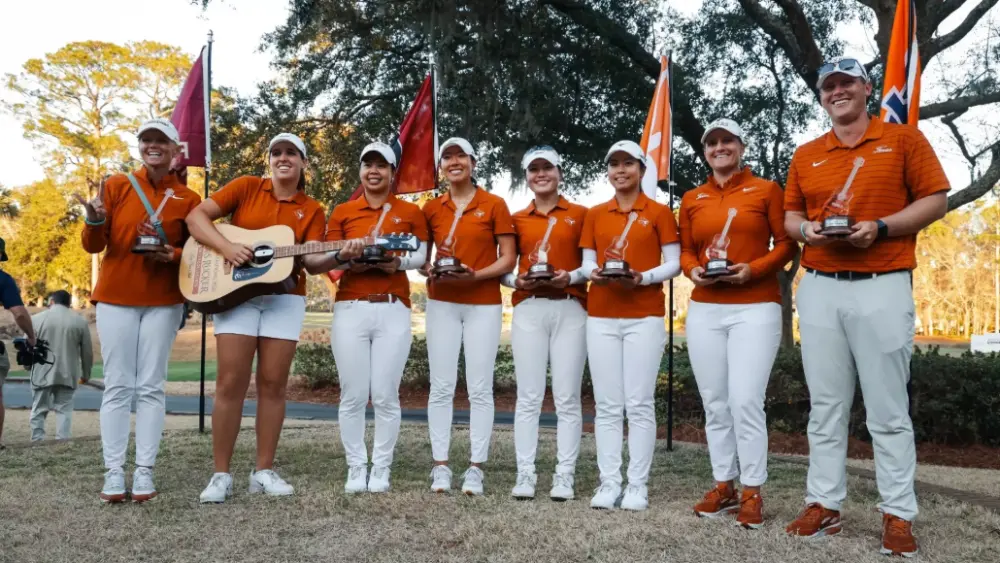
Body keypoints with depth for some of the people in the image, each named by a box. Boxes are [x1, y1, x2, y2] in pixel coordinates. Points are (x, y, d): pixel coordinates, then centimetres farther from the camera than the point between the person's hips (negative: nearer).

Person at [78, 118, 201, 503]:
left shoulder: (188, 199, 3)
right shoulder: (116, 185, 3)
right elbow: (93, 246, 1)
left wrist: (172, 255, -15)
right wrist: (95, 220, -21)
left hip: (163, 301, 0)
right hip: (116, 297, 0)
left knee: (151, 386, 0)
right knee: (117, 386, -1)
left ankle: (144, 472, 3)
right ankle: (113, 473, 1)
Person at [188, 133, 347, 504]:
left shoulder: (312, 210, 7)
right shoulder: (246, 187, 4)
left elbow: (312, 262, -5)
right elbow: (196, 216, -2)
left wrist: (339, 255, -25)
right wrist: (226, 247, -17)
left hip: (285, 299, 2)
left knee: (273, 384, 3)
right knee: (231, 382, -3)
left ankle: (264, 471, 13)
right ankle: (221, 474, 5)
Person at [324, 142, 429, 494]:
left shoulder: (411, 212, 8)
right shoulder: (342, 212, 10)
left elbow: (421, 254, 7)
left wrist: (398, 262, -13)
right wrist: (349, 260, -14)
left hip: (393, 310, -1)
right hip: (350, 309, 1)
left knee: (385, 396, 0)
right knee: (352, 395, 1)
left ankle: (381, 468, 11)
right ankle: (356, 467, 12)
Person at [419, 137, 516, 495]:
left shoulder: (494, 205, 0)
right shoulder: (432, 208, 9)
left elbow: (508, 258, -2)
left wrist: (476, 275, -17)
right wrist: (429, 271, -9)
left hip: (483, 304, -2)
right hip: (442, 303, 2)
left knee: (480, 389, -1)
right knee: (441, 387, 1)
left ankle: (476, 469, 7)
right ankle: (440, 466, 9)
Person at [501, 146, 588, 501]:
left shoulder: (580, 214, 7)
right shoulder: (517, 219, 12)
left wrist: (571, 276, -13)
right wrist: (516, 281, -7)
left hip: (570, 310, -1)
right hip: (529, 310, 1)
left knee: (567, 397, 0)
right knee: (528, 396, 2)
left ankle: (564, 475, 6)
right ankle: (525, 474, 7)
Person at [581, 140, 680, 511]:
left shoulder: (659, 212, 4)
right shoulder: (595, 215, 13)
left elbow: (674, 263, 1)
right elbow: (587, 262, 13)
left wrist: (643, 277, -15)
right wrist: (594, 273, -9)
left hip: (644, 316, -3)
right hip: (601, 317, 3)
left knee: (639, 403, -3)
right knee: (607, 404, 3)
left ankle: (638, 485, 5)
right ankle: (609, 483, 9)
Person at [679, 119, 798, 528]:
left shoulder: (766, 190, 4)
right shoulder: (691, 199, 13)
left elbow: (787, 244, 1)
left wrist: (754, 269, -13)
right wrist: (693, 271, -5)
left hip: (755, 307, -4)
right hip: (704, 310, 4)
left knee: (746, 401, -10)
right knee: (715, 403, 6)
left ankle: (752, 493, 2)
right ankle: (723, 486, 17)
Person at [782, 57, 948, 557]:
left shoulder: (904, 139, 4)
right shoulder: (805, 155, 14)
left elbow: (936, 200, 1)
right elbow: (790, 215, 17)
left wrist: (880, 227, -13)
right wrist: (806, 228, -6)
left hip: (882, 288, -3)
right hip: (819, 290, 4)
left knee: (888, 409, 0)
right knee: (825, 405, 7)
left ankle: (899, 516, 9)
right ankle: (824, 505, 14)